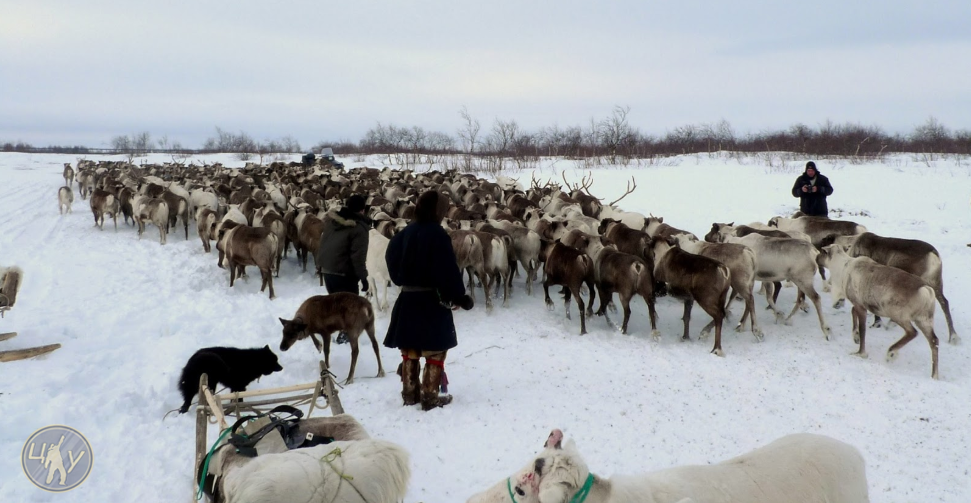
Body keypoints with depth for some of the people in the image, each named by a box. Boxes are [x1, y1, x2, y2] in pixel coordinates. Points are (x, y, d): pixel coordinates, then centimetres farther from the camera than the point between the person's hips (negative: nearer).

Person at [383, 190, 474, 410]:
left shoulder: (404, 233, 5)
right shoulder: (437, 235, -15)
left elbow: (393, 263, 11)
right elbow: (448, 269, -17)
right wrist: (458, 296, -9)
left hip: (407, 298, 7)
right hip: (432, 299, -6)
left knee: (410, 349, 14)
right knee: (435, 351, 5)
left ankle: (410, 393, 23)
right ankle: (430, 397, 8)